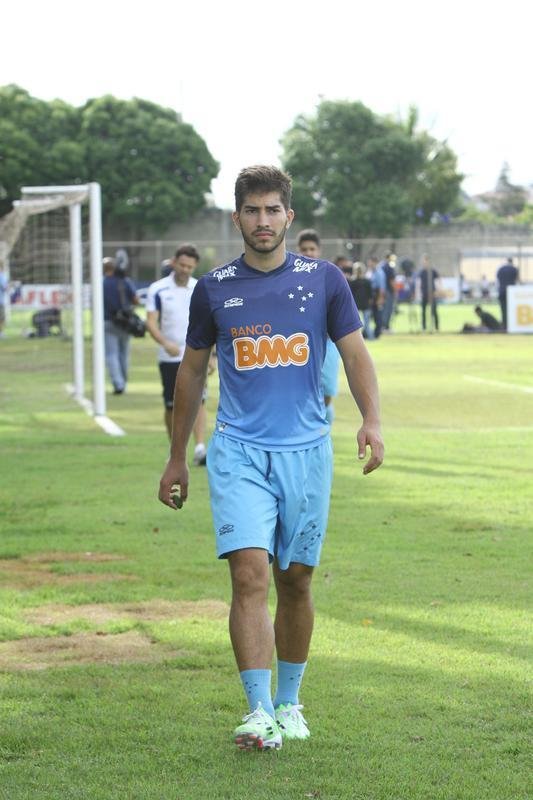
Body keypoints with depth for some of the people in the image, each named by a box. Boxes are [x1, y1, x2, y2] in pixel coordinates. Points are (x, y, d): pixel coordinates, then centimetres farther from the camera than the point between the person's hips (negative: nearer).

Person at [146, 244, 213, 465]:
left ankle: (200, 448, -18)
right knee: (171, 406, 4)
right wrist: (165, 343, -27)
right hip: (169, 357, -1)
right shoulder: (157, 290, -3)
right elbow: (151, 322, -9)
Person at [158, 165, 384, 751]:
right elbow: (192, 373, 14)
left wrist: (371, 420, -16)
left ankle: (289, 703, 25)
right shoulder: (213, 289, 4)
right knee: (250, 573, -15)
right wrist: (177, 459, 16)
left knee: (295, 581, 9)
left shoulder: (323, 279, 3)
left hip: (306, 450, 1)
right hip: (238, 452, -1)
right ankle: (259, 712, -16)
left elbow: (355, 354, 3)